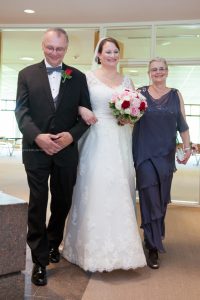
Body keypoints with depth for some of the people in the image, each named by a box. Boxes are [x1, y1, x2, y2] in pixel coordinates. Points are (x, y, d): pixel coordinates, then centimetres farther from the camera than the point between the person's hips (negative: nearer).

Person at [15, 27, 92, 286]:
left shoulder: (78, 77, 7)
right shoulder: (27, 74, 5)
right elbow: (21, 110, -4)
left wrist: (72, 135, -15)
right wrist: (37, 136, -20)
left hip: (66, 150, 2)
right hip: (36, 149, -1)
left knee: (62, 202, 14)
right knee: (37, 204, 2)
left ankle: (53, 244, 39)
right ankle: (40, 260, 15)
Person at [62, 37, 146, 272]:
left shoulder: (126, 81, 16)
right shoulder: (89, 77, 4)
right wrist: (81, 110, -19)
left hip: (121, 142, 4)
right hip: (97, 140, -4)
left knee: (120, 190, 4)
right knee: (96, 190, -6)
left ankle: (120, 245, 17)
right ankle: (95, 248, 7)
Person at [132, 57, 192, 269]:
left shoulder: (175, 95, 8)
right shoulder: (140, 93, 2)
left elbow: (182, 124, 7)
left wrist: (187, 147, 1)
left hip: (166, 153, 3)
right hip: (145, 153, -2)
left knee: (161, 198, 11)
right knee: (150, 198, -6)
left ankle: (154, 237, 33)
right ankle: (154, 247, 4)